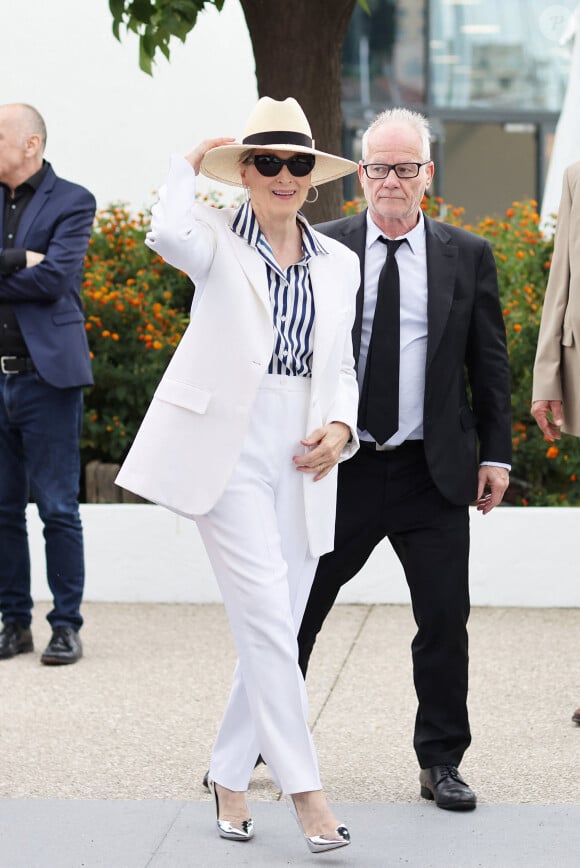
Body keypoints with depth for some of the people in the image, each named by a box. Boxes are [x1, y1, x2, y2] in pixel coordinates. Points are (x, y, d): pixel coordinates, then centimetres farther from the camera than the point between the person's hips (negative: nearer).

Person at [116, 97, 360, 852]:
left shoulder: (339, 264, 14)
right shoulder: (218, 241, 0)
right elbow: (169, 233, -24)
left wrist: (339, 427, -1)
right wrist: (189, 165, -7)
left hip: (302, 462, 5)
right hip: (231, 451, -5)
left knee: (277, 630, 8)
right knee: (267, 620, -11)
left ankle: (230, 776, 22)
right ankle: (304, 790, -7)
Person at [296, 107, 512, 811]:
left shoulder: (467, 256, 4)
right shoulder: (322, 250, 1)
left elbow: (489, 364, 8)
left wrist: (496, 455, 4)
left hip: (434, 474, 1)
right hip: (340, 465, -1)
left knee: (445, 619, 3)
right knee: (296, 608, 7)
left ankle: (440, 762, 17)